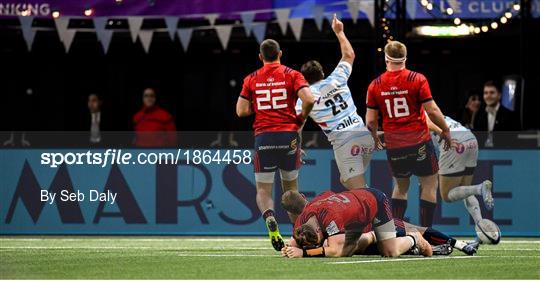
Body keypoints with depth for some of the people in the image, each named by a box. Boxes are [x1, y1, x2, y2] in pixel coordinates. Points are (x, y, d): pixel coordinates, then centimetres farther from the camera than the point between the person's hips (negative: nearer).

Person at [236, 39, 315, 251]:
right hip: (288, 136, 0)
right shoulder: (292, 75, 2)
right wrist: (301, 119, 6)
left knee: (263, 189, 6)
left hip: (263, 137, 0)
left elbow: (241, 111, 4)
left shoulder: (251, 79, 7)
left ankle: (269, 218, -25)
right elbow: (309, 100, -12)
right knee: (291, 187, 16)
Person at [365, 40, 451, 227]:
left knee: (400, 187, 19)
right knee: (430, 185, 6)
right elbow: (432, 110, -10)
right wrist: (445, 130, 4)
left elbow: (370, 121, 2)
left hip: (393, 145, 3)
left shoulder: (375, 85, 1)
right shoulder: (417, 79, -7)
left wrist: (376, 138, 21)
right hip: (419, 141, -3)